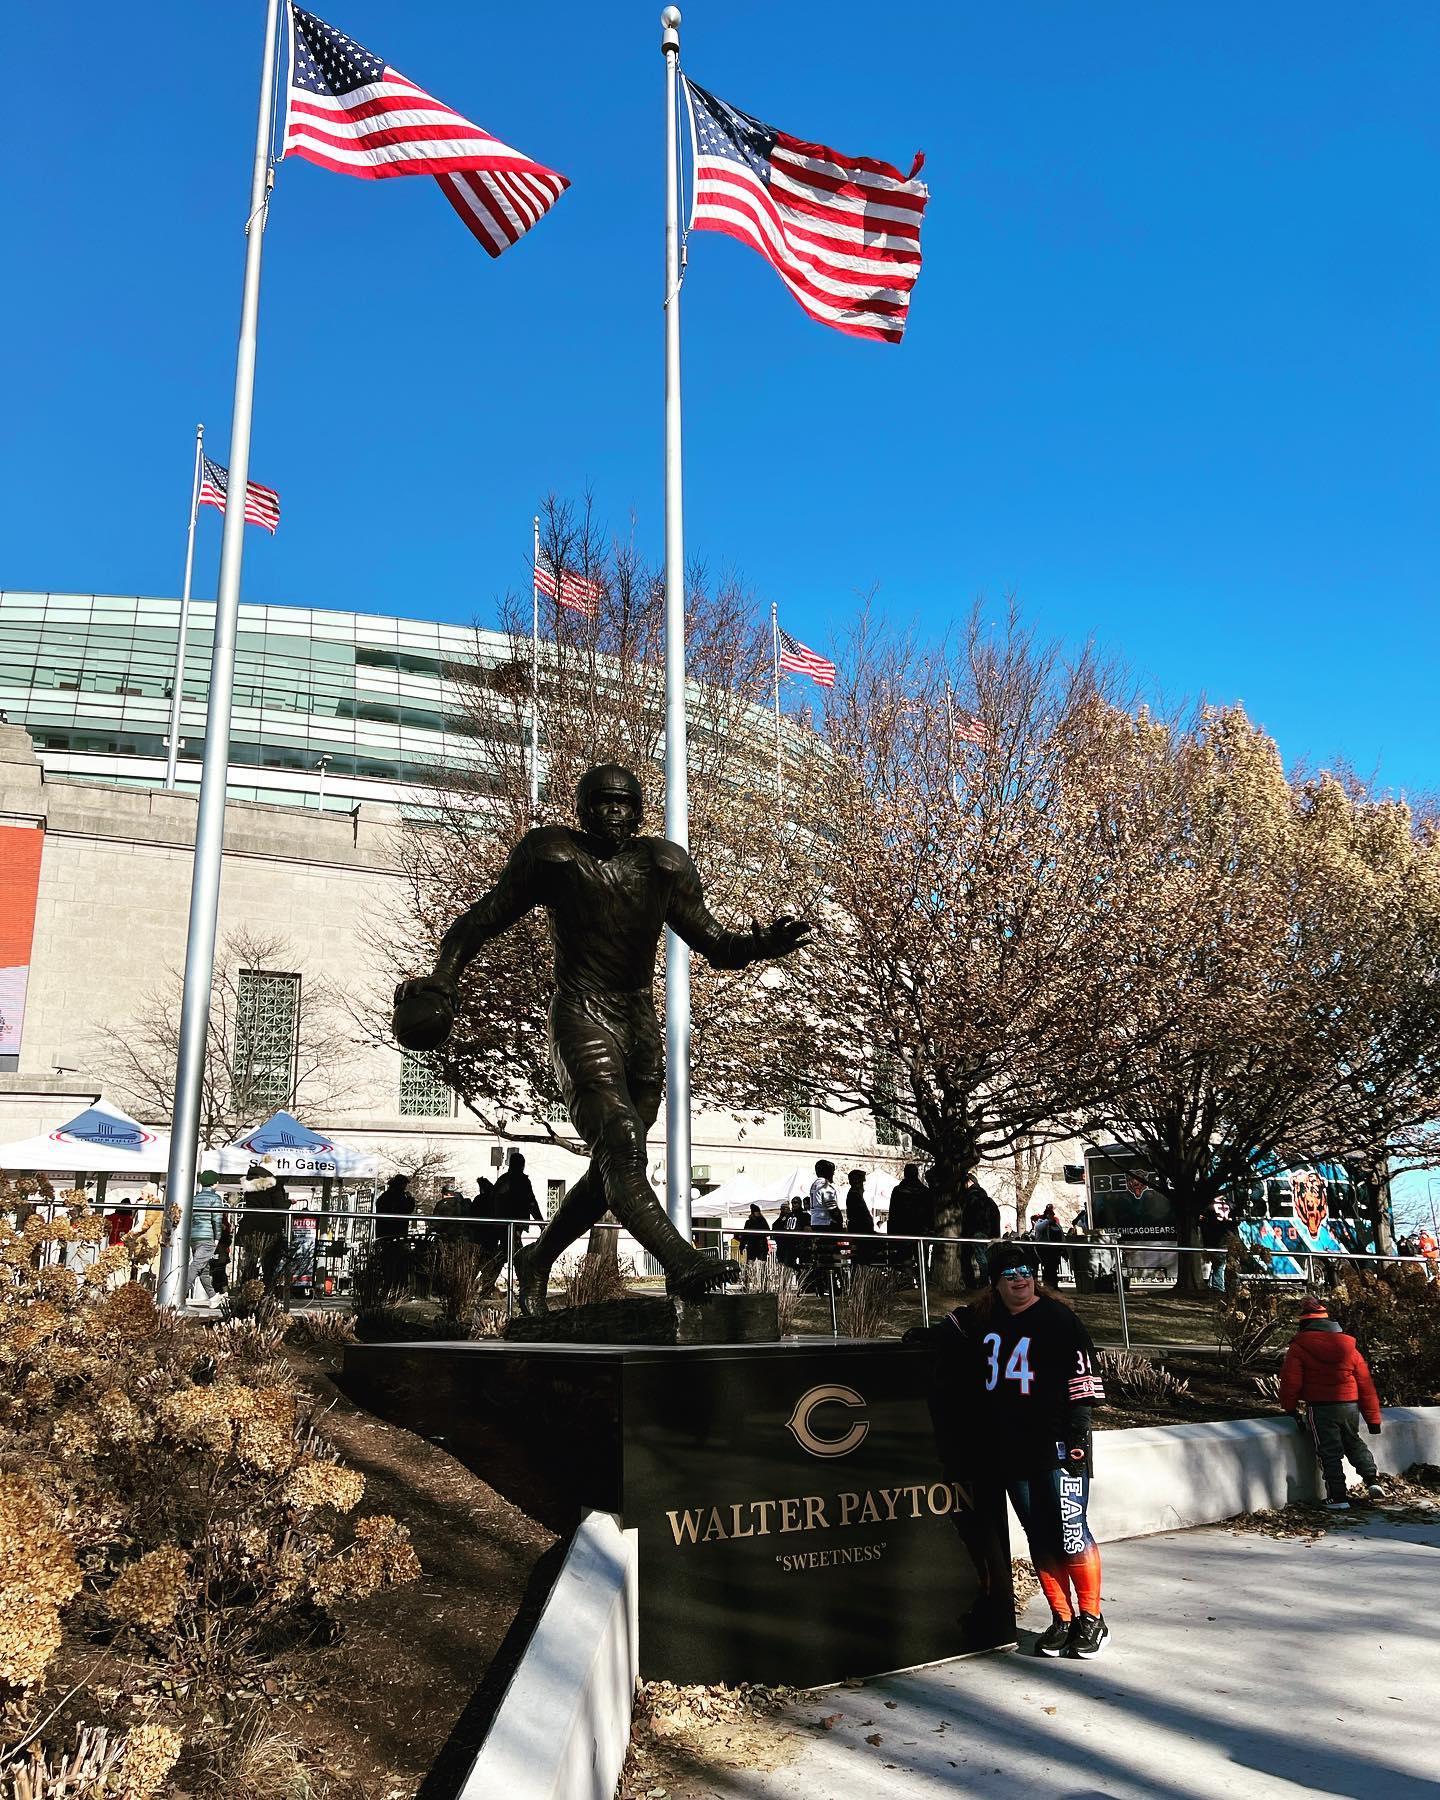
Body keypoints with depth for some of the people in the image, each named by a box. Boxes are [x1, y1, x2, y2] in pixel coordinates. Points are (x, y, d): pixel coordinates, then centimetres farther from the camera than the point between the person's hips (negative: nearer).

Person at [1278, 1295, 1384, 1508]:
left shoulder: (1299, 1347, -5)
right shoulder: (1348, 1345, 8)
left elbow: (1290, 1379, -10)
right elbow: (1365, 1383, 10)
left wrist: (1289, 1407, 6)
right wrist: (1373, 1418, 16)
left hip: (1320, 1408, -4)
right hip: (1350, 1406, 4)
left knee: (1329, 1452, 4)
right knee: (1354, 1443, 27)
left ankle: (1338, 1498, 2)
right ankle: (1372, 1479, 17)